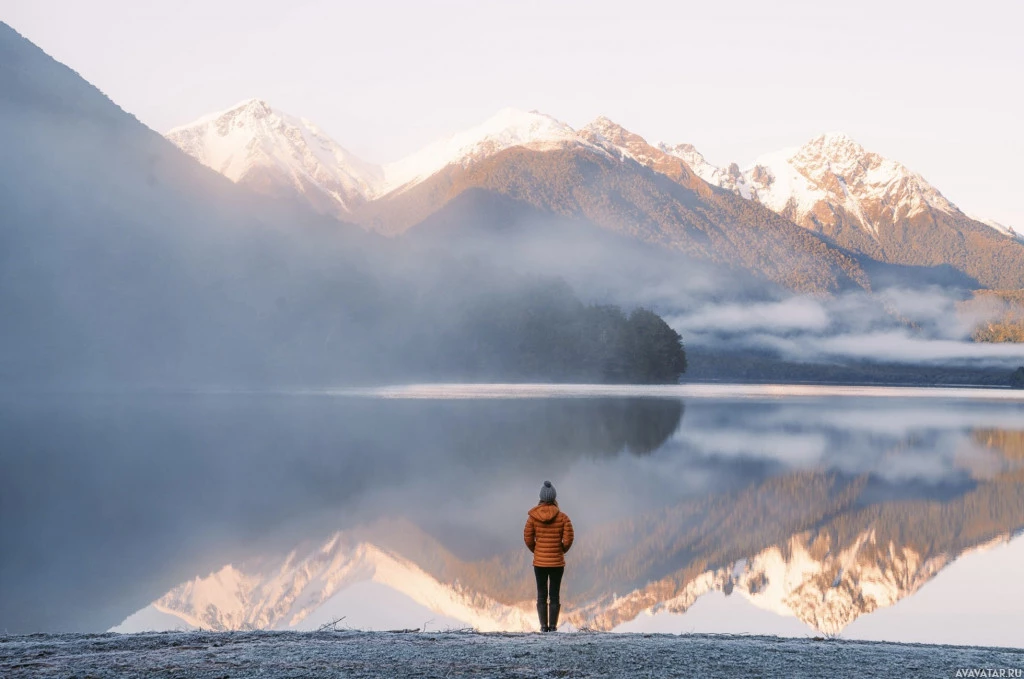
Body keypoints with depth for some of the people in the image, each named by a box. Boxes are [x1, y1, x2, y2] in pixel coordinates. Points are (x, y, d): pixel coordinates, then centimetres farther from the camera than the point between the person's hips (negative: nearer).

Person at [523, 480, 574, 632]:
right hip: (557, 562, -1)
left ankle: (544, 625, 6)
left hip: (539, 562, 1)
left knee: (541, 595, 8)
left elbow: (528, 539, -3)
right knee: (554, 595, 5)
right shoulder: (562, 517, -8)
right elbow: (568, 540, -9)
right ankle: (553, 626, 3)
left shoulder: (532, 516, -6)